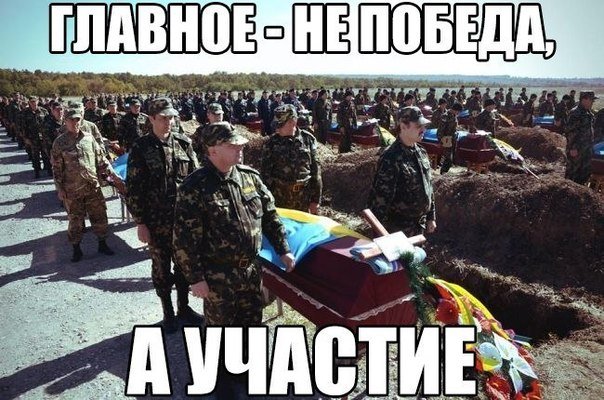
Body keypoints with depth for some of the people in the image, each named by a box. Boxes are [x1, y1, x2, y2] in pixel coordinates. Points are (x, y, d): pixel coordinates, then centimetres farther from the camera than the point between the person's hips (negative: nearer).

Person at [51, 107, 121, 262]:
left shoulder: (89, 138, 2)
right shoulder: (59, 142, -5)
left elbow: (101, 160, 7)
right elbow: (57, 169, -2)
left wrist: (113, 176, 3)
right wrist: (60, 189, -5)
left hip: (93, 186, 2)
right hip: (72, 190, -2)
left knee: (100, 216, 9)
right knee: (75, 220, 8)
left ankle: (102, 244, 26)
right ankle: (76, 249, 24)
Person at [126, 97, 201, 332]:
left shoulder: (184, 143, 0)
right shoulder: (141, 148, -7)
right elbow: (133, 188, -6)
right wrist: (140, 222, -8)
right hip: (157, 222, -2)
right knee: (161, 268, 11)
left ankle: (183, 307, 33)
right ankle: (167, 312, 29)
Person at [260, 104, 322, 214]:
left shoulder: (308, 139, 0)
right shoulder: (271, 143, -3)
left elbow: (315, 169, 3)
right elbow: (265, 172, 0)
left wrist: (316, 200, 2)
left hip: (304, 197, 1)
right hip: (279, 197, -1)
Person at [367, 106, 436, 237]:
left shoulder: (421, 153, 3)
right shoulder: (391, 158, -22)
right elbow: (379, 197, -21)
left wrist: (431, 217, 15)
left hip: (420, 225, 8)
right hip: (398, 229, -8)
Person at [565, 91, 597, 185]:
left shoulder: (589, 113, 11)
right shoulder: (575, 113, -19)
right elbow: (570, 132, -21)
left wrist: (591, 145, 22)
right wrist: (572, 148, -22)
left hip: (587, 148, 9)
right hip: (576, 149, -9)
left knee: (586, 170, 16)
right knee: (572, 171, 2)